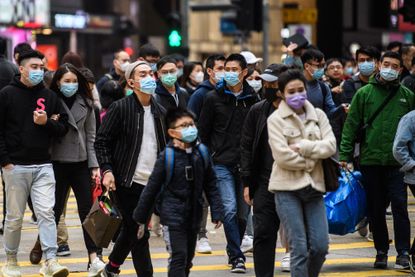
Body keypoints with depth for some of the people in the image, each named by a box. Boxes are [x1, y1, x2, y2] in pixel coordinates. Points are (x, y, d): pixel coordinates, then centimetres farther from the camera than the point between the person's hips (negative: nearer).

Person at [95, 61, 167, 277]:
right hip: (127, 182, -6)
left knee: (131, 230, 17)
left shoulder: (160, 112, 11)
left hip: (151, 184, 6)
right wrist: (106, 170, -17)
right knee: (139, 234, -7)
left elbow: (166, 146, 20)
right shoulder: (120, 108, -7)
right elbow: (101, 141, -6)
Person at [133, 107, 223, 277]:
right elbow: (151, 188, -5)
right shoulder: (167, 156, -11)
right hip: (173, 216, -5)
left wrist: (216, 212, 5)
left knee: (188, 259, 14)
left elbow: (211, 186, 9)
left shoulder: (201, 153, 1)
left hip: (194, 215, 5)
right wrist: (140, 218, -2)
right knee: (178, 257, -11)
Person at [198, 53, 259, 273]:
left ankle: (234, 252, 25)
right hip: (222, 164, -2)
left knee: (243, 212, 6)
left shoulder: (252, 98, 5)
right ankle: (237, 256, -8)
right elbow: (203, 131, 7)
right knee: (230, 209, -13)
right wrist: (210, 156, 3)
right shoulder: (214, 98, 1)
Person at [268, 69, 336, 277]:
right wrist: (311, 161, -4)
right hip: (287, 188, -4)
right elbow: (283, 156, -11)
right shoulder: (276, 119, -1)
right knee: (299, 248, -8)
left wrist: (302, 147, -12)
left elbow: (330, 145, -3)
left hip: (314, 186, 4)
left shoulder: (318, 115, 12)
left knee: (320, 246, -1)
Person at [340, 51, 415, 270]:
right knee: (375, 209, 7)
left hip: (397, 162, -1)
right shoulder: (364, 93, 4)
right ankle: (381, 251, 18)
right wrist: (345, 155, -3)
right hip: (370, 160, 1)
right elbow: (351, 126, 3)